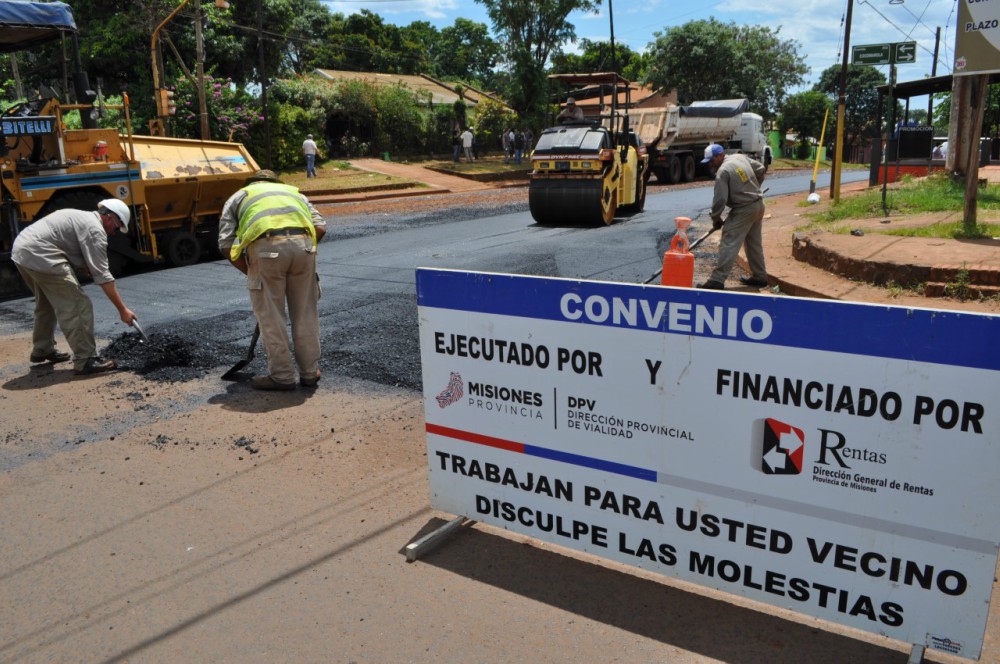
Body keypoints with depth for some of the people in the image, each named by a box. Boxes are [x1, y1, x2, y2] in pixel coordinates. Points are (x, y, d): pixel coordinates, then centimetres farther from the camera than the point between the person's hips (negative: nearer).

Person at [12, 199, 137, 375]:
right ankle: (86, 360, -7)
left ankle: (42, 350, 42)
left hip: (21, 249, 11)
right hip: (39, 256, -11)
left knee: (46, 303, 28)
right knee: (78, 307, -8)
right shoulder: (95, 229, -8)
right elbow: (102, 275, -11)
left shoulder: (81, 217, 23)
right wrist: (122, 309, -10)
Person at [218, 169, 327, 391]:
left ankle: (282, 376, 15)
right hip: (302, 243, 3)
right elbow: (320, 227, 15)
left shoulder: (239, 196, 29)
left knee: (270, 316, 9)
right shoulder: (293, 191, 35)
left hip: (266, 247, -3)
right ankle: (309, 372, 23)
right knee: (305, 312, 14)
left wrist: (249, 271, 23)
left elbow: (226, 244, 14)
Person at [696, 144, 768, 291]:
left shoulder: (722, 171, -16)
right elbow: (760, 169, 17)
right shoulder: (741, 157, 8)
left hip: (743, 210, -9)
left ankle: (717, 280, -17)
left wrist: (715, 218, -6)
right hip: (759, 206, 9)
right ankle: (759, 277, 26)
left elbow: (720, 199, -19)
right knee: (754, 244, 18)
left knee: (729, 244, -12)